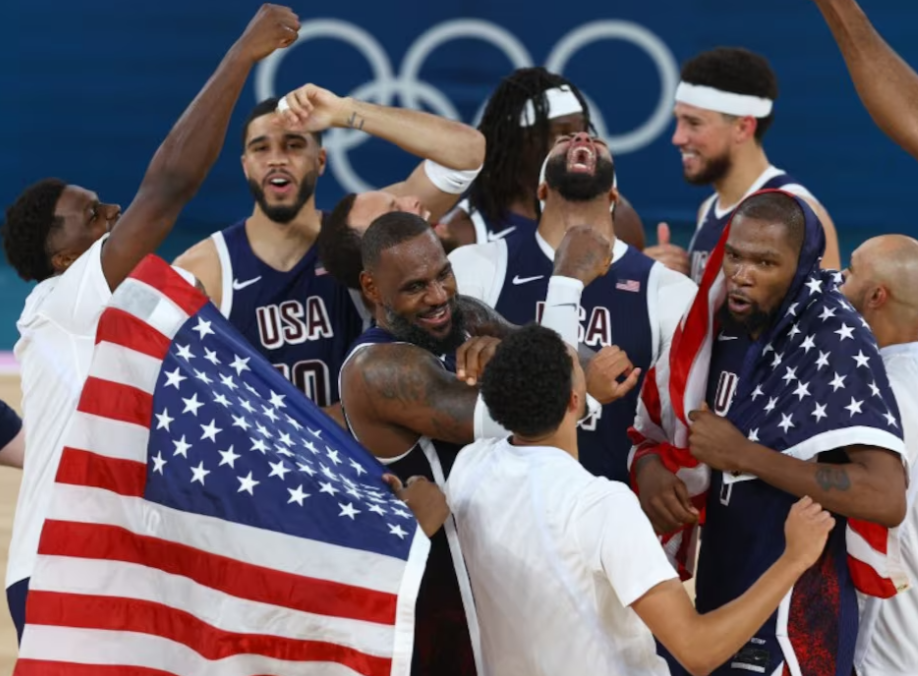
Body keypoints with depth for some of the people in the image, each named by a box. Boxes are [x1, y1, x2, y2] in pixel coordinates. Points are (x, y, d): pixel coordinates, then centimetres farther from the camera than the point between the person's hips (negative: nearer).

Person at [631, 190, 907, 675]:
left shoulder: (834, 345, -17)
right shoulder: (719, 330, 3)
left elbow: (887, 498, -27)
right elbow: (655, 436, 16)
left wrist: (745, 456, -24)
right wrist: (651, 472, -8)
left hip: (794, 621, -7)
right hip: (714, 603, 7)